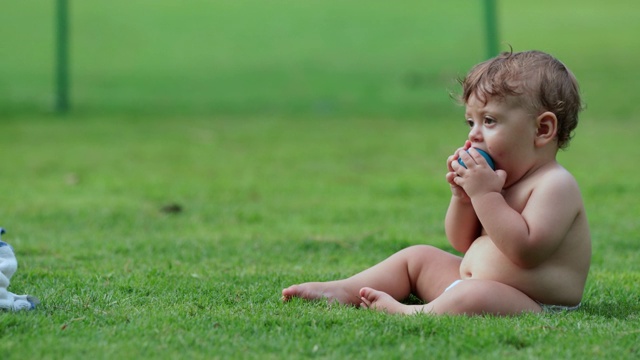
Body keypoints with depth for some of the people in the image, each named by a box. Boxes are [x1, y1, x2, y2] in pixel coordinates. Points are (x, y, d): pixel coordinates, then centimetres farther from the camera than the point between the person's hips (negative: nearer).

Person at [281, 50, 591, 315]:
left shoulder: (556, 185, -15)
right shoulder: (502, 181, 14)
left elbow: (526, 250, -29)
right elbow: (462, 243, 17)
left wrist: (484, 194, -25)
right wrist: (463, 195, -2)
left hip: (530, 307, -11)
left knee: (474, 296, -39)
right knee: (418, 257, 20)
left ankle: (405, 313, -25)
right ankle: (343, 292, 11)